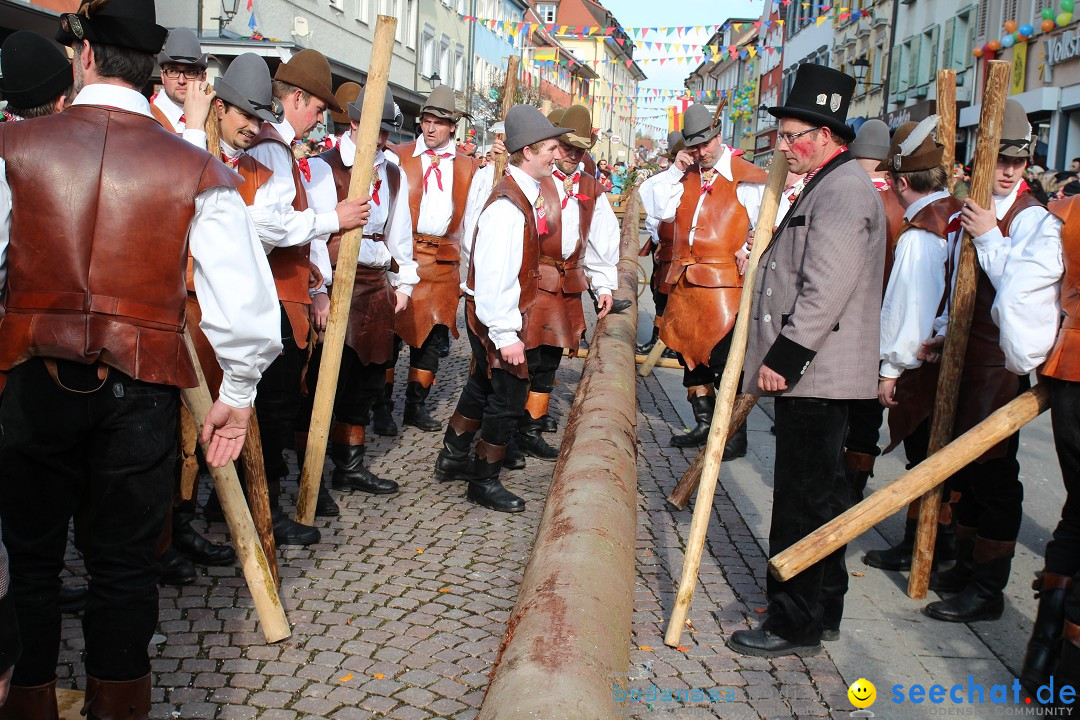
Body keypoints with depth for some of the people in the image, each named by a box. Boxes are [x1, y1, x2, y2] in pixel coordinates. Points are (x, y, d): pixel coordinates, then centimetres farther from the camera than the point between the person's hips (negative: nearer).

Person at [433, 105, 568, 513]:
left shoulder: (524, 195, 7)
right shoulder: (507, 207, -25)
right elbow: (492, 277, -28)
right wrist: (506, 335, -26)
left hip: (502, 316, 10)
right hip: (496, 318, -10)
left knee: (483, 387, 23)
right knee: (509, 397, 2)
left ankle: (453, 458, 40)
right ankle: (484, 482, 18)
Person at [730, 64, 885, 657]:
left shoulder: (843, 192, -16)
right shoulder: (827, 187, 18)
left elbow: (826, 291, -24)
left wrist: (785, 357, -20)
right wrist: (780, 357, 19)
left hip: (815, 375, -11)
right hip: (812, 370, 11)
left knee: (803, 498, -3)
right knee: (817, 494, 17)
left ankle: (795, 623, 8)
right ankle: (822, 609, 30)